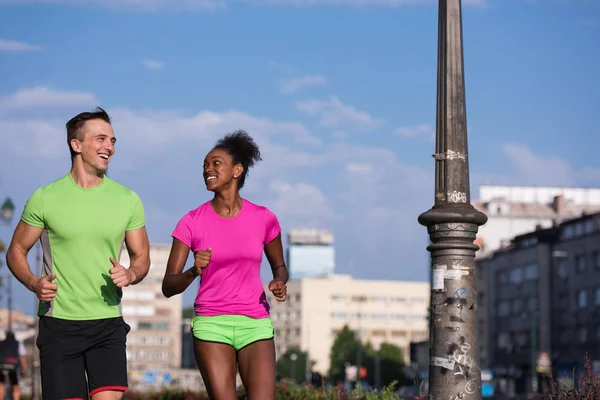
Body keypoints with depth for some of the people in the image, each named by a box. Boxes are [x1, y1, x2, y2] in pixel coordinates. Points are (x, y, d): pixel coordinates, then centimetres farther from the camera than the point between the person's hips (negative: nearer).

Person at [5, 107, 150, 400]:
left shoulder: (127, 200, 5)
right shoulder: (45, 198, -1)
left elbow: (141, 257, 13)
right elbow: (16, 251, 7)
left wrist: (130, 275, -10)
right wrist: (34, 283, -13)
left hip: (108, 323, 1)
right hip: (58, 324, -1)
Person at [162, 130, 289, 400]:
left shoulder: (263, 218, 0)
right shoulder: (191, 222, -3)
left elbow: (279, 267, 16)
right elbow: (168, 287, -3)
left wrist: (279, 283, -7)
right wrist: (193, 272, -24)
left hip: (255, 325, 1)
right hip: (211, 326, -1)